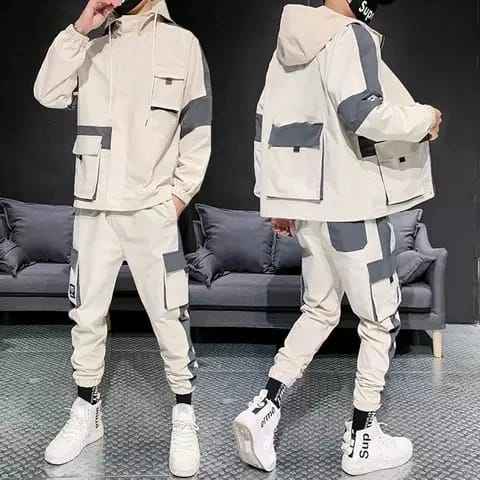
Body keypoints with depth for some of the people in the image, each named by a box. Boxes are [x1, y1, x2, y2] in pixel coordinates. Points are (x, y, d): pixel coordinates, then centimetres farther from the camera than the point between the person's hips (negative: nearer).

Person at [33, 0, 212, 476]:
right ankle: (86, 413, 24)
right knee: (86, 313, 8)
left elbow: (198, 128, 1)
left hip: (152, 208, -3)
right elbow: (48, 94, -2)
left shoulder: (182, 43, 3)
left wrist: (181, 192, -4)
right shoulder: (92, 49, 13)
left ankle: (184, 418, 14)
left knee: (169, 315, -2)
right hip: (93, 207, 4)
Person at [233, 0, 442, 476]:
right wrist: (424, 118, -9)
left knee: (319, 310, 20)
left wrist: (277, 198, 18)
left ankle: (264, 408, 10)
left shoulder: (293, 43, 13)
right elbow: (361, 112, -27)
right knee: (381, 320, 8)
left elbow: (267, 121, 14)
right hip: (351, 204, -8)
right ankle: (362, 440, 18)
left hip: (310, 203, 8)